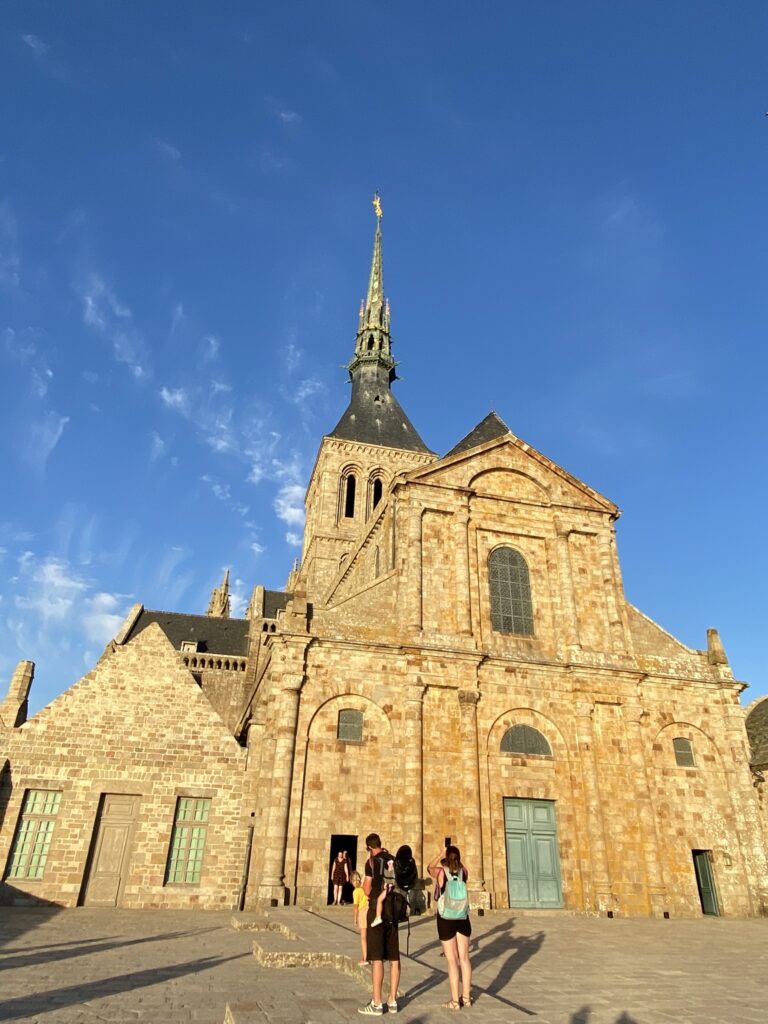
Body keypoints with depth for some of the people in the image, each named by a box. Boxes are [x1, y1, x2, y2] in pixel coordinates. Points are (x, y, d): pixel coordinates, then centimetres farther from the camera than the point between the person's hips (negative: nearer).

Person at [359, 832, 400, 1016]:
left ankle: (376, 1004, -1)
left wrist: (365, 882, 10)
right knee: (394, 957, 9)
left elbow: (367, 890, -8)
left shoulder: (372, 861, -8)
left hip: (377, 910, -6)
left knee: (377, 957, -3)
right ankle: (392, 1001, 16)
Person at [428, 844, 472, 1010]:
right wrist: (455, 856, 17)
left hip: (446, 919, -3)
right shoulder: (464, 872, -4)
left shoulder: (441, 872, -11)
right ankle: (466, 997, 22)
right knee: (464, 958, 13)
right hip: (462, 917, 3)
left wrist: (442, 853, 13)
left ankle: (455, 1001, 9)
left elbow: (430, 867, 11)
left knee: (452, 961, 3)